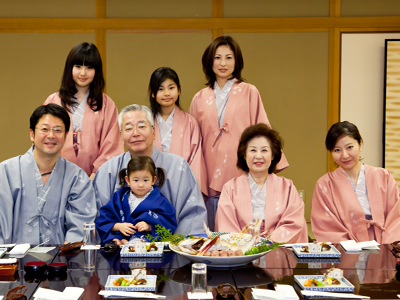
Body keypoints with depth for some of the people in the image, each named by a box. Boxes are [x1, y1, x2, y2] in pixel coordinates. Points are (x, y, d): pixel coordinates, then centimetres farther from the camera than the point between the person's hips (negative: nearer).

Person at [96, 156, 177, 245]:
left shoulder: (160, 201, 7)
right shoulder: (119, 197, 15)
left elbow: (167, 224, 0)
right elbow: (104, 220, 13)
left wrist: (149, 227, -16)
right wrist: (118, 226, -6)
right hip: (121, 239, 2)